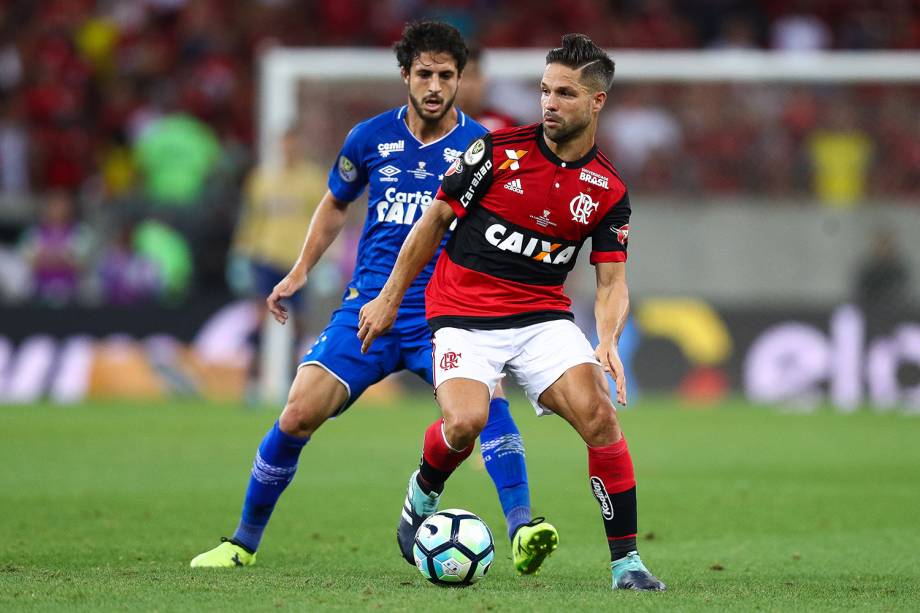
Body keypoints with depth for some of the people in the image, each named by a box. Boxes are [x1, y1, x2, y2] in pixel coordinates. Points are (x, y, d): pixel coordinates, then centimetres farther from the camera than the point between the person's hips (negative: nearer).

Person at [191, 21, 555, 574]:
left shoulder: (481, 147, -2)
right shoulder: (371, 138, 4)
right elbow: (336, 204, 22)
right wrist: (300, 273, 17)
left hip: (444, 315, -2)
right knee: (299, 414, -9)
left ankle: (522, 530, -31)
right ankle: (244, 543, 9)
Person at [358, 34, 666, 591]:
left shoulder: (608, 191, 0)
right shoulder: (499, 150, -8)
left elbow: (612, 282, 1)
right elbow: (435, 220, 2)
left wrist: (608, 342, -20)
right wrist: (389, 300, 5)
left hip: (544, 315, 2)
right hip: (464, 313, -2)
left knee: (599, 415, -20)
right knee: (465, 422, -27)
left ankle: (626, 560, -11)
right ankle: (425, 492, 9)